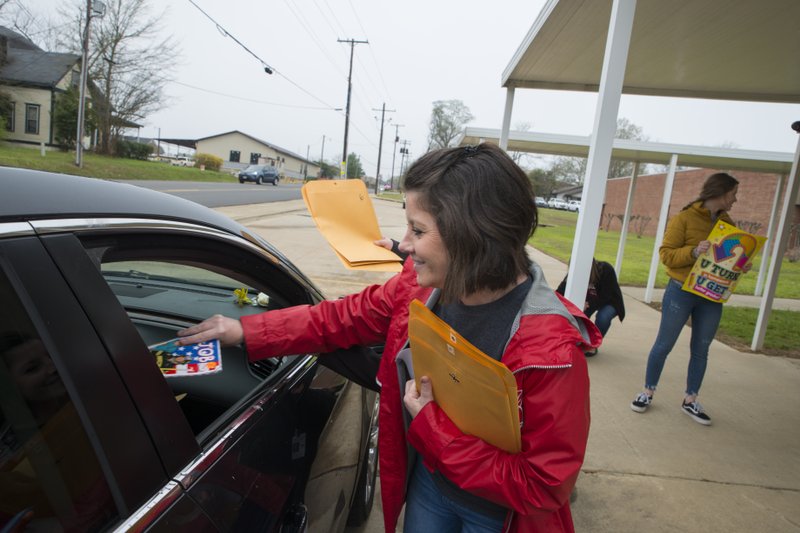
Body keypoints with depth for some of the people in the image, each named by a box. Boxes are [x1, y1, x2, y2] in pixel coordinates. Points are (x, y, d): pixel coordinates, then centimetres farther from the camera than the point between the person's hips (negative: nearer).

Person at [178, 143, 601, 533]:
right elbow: (344, 317, -3)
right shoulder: (420, 285, -16)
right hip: (426, 482, 4)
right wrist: (246, 332, -4)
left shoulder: (550, 352, -32)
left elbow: (543, 486, -26)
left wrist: (431, 423, -28)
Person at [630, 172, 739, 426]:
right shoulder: (684, 218, -9)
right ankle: (648, 392, 20)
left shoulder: (727, 222, 9)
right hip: (681, 291, -5)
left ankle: (690, 400, 25)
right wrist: (694, 251, -28)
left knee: (701, 350, 11)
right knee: (664, 345, 4)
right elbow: (666, 254, -12)